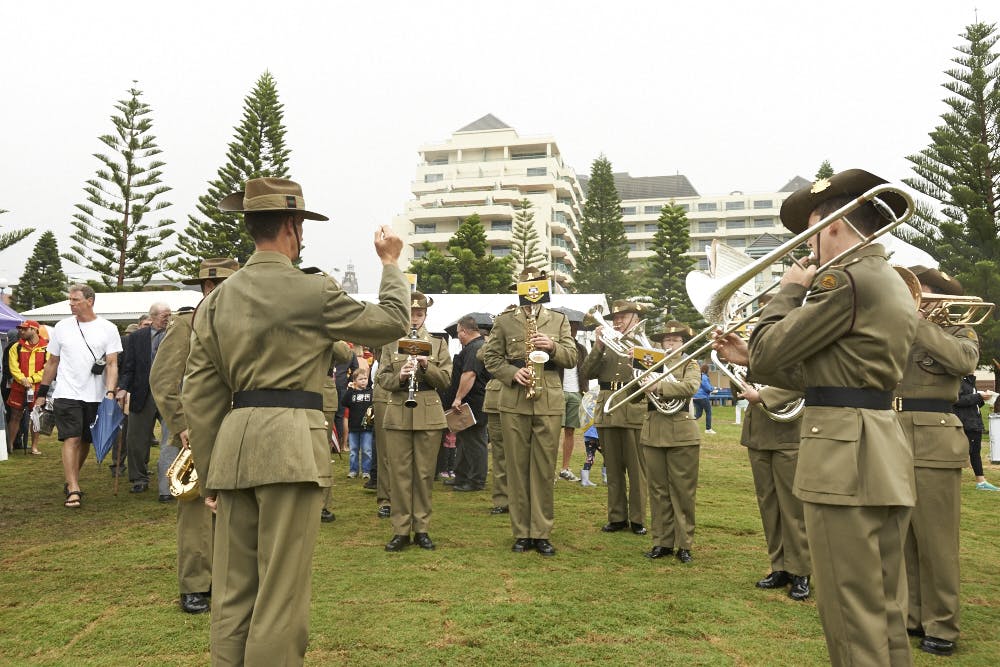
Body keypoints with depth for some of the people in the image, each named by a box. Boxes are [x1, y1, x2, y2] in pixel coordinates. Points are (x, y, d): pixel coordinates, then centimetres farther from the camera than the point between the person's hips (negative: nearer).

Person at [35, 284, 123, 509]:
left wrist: (110, 392, -18)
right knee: (71, 440, -10)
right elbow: (52, 362, 12)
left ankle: (71, 481, 32)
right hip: (67, 394, -1)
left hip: (95, 397, 1)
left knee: (85, 441, 12)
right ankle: (73, 490, -12)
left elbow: (112, 364, -5)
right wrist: (42, 392, 12)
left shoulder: (108, 329, 0)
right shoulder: (62, 327, 5)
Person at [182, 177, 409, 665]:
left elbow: (199, 396, 10)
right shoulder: (314, 292, -6)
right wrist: (390, 263, 20)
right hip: (290, 444, -6)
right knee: (281, 595, 1)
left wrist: (210, 473, 16)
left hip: (234, 442, 6)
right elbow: (393, 321, 6)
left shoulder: (217, 299, 11)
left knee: (232, 591, 13)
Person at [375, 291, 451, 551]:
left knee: (425, 473, 3)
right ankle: (400, 530, 9)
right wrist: (400, 376, -16)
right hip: (397, 415, 0)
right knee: (399, 472, 1)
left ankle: (421, 528, 13)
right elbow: (382, 379, 4)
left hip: (429, 415, 0)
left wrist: (426, 366, -15)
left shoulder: (438, 344, 9)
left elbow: (446, 380, 2)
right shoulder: (390, 344, 10)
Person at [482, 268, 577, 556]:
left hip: (549, 402, 0)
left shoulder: (559, 320, 11)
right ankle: (522, 533, 14)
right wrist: (512, 373, -11)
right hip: (514, 401, 0)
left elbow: (571, 358, 7)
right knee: (517, 468, 4)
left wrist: (552, 347, -12)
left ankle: (542, 533, 12)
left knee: (544, 469, 3)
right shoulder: (504, 320, 8)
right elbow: (490, 357, 6)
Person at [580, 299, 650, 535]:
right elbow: (587, 373, 4)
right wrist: (598, 346, -6)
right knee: (613, 469, 9)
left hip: (634, 412, -3)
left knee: (636, 469, 2)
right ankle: (617, 517, 17)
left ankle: (638, 518, 11)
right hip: (608, 412, 4)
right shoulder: (606, 345, 14)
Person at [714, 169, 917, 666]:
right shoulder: (893, 284, 18)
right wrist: (749, 359, 19)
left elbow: (769, 351, -11)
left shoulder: (846, 279, -13)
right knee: (885, 613, 16)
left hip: (845, 456, -10)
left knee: (851, 617, -2)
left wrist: (789, 291, 3)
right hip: (888, 454, 10)